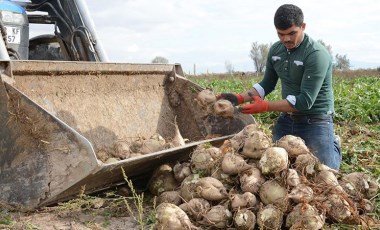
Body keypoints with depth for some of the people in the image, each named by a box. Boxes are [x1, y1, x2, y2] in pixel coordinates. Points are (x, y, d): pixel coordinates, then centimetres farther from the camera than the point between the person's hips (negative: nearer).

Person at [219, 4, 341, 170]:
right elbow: (267, 84, 11)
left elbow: (305, 101, -27)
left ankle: (334, 146, 29)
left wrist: (265, 106, -27)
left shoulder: (317, 54, -23)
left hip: (315, 120, -6)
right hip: (287, 118, 6)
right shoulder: (275, 50, 0)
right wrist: (240, 98, -4)